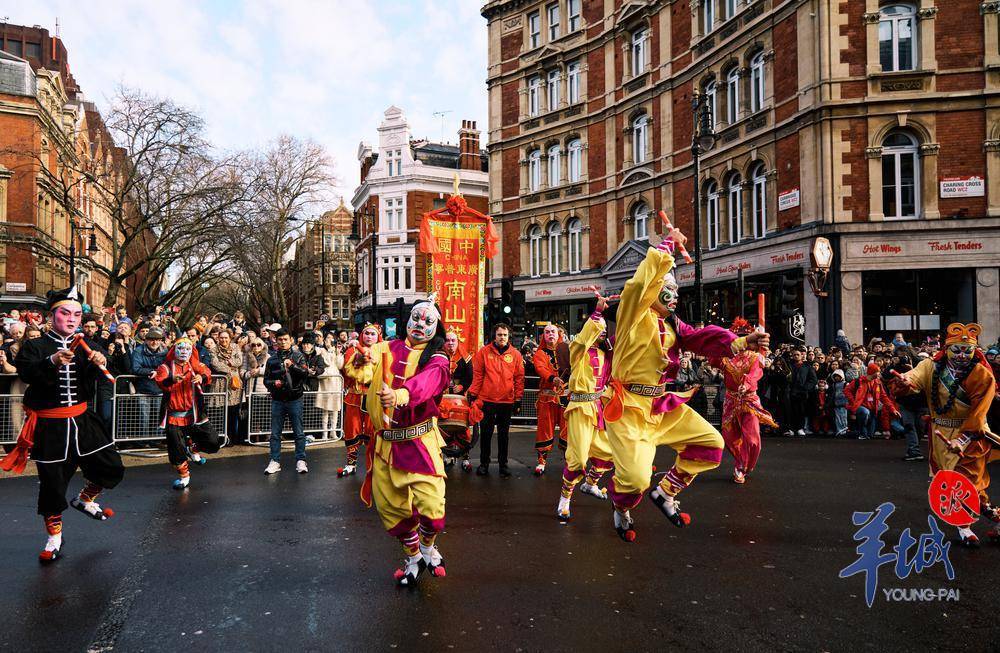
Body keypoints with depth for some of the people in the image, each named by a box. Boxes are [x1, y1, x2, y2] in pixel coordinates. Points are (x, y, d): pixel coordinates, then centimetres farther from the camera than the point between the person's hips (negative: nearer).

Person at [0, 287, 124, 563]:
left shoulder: (84, 349, 8)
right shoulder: (34, 346, -4)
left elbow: (89, 385, -4)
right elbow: (26, 373, -23)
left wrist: (97, 365, -27)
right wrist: (53, 362, -42)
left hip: (82, 421, 4)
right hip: (50, 427, -4)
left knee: (113, 469, 4)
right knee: (52, 483, 6)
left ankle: (85, 500, 34)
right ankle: (54, 537, 26)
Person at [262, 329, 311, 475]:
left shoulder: (298, 356, 1)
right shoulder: (272, 360, 8)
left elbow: (305, 374, -10)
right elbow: (266, 380, 10)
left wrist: (292, 366, -24)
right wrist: (273, 383, -11)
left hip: (295, 399, -2)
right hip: (277, 400, 2)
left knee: (299, 432, 2)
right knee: (275, 433, 6)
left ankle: (300, 460, 10)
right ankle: (275, 461, 14)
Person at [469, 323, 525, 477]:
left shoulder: (515, 354, 3)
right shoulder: (484, 352, 0)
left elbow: (519, 378, 4)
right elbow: (477, 376, 0)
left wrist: (518, 400, 2)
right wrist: (473, 395, -2)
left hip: (507, 401, 1)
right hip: (487, 400, -1)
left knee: (504, 434, 10)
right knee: (486, 433, 7)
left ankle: (503, 463, 21)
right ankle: (484, 463, 19)